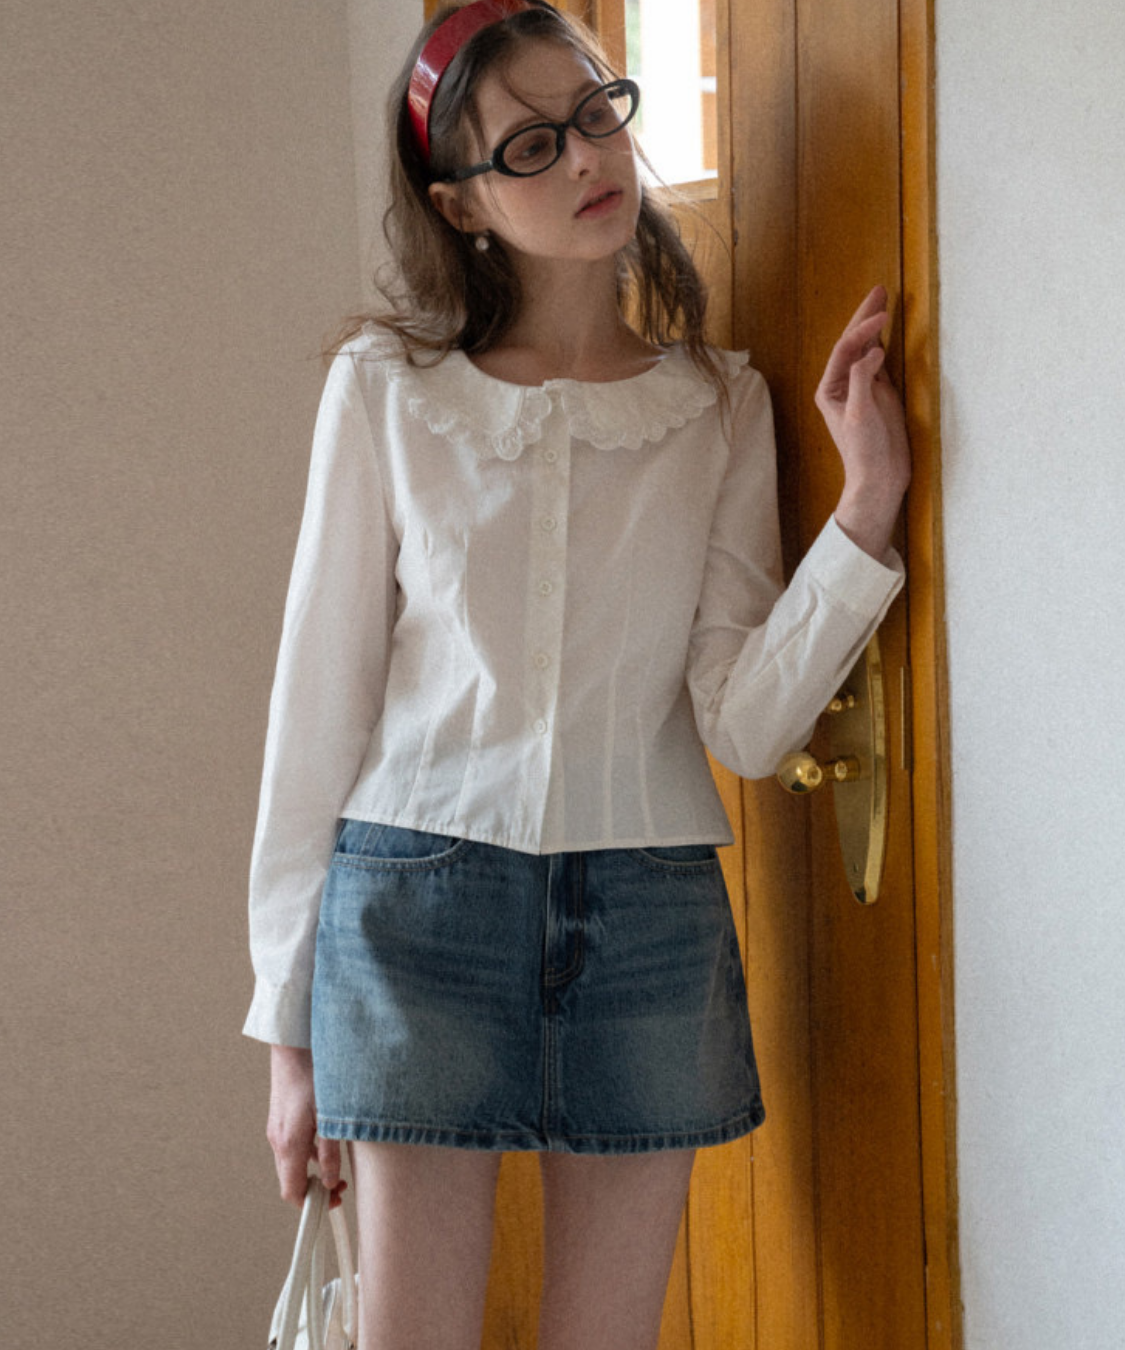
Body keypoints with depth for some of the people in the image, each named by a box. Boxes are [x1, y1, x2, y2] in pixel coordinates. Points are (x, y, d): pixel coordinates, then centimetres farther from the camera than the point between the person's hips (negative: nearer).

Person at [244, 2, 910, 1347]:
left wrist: (865, 503, -15)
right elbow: (320, 698, 2)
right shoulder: (386, 389, 1)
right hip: (421, 899, -2)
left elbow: (744, 722, -3)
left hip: (652, 923, 2)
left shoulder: (720, 403, 6)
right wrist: (290, 1026, 3)